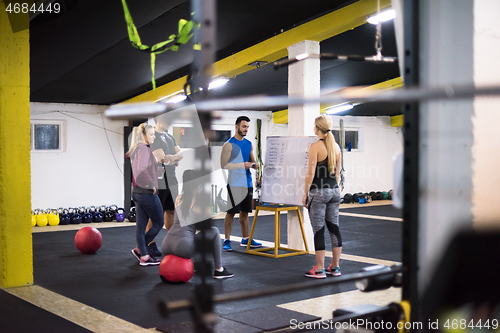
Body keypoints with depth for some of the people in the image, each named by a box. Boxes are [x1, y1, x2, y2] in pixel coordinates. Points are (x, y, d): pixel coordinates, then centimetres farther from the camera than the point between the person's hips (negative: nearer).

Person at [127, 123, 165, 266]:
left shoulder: (135, 149, 12)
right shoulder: (144, 149, -17)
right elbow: (141, 169, -31)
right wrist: (151, 184, -20)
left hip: (137, 192, 9)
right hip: (147, 192, -9)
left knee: (141, 225, 11)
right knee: (158, 223, 4)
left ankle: (144, 256, 17)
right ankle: (139, 249, 7)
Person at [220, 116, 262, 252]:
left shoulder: (249, 144, 13)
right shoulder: (229, 144, -7)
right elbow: (224, 165, -12)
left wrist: (254, 164, -3)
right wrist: (242, 165, -19)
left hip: (247, 183, 6)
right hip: (234, 183, -6)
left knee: (244, 212, 12)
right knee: (231, 212, -3)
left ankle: (245, 239, 20)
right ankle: (227, 240, 3)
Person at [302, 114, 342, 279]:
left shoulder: (315, 147, -13)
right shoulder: (336, 147, 8)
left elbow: (311, 173, -14)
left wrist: (305, 193, -7)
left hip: (318, 192, -7)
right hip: (334, 191, 7)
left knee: (318, 230, -1)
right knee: (334, 228, 11)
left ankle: (319, 269, 3)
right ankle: (335, 267, 18)